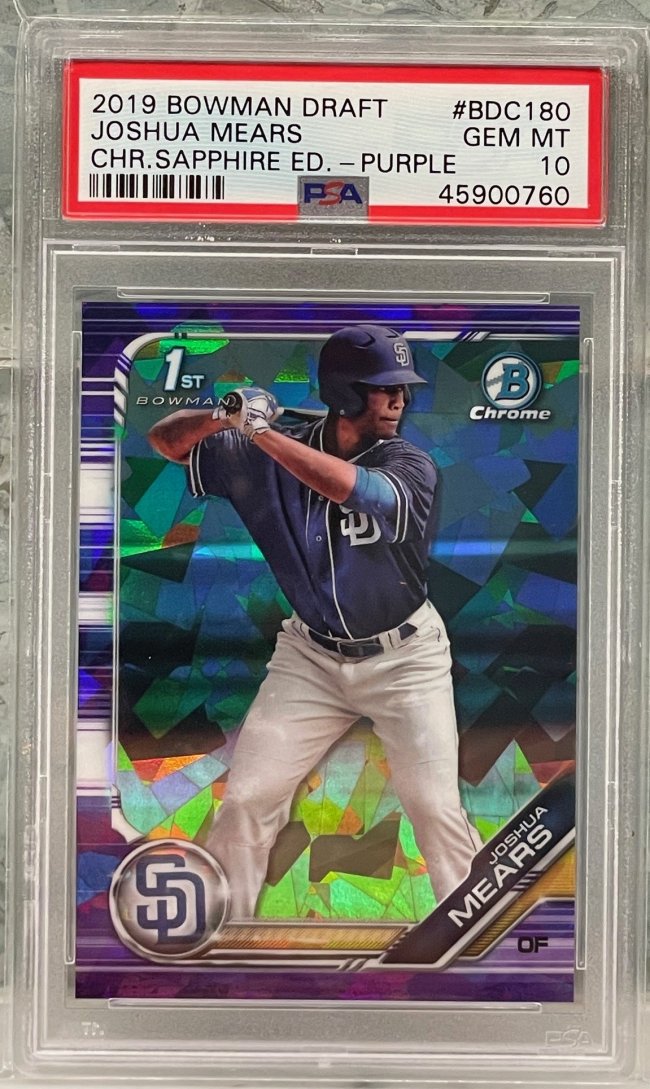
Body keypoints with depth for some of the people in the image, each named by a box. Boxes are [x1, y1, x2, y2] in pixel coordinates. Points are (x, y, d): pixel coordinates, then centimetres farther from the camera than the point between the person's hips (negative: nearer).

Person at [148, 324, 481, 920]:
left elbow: (352, 487, -37)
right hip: (311, 655, 2)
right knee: (246, 798, 1)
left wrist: (262, 432, -33)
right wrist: (227, 415, -26)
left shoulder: (412, 466, -15)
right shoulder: (273, 451, -8)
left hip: (403, 658, -2)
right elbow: (166, 439, -6)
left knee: (436, 806, -3)